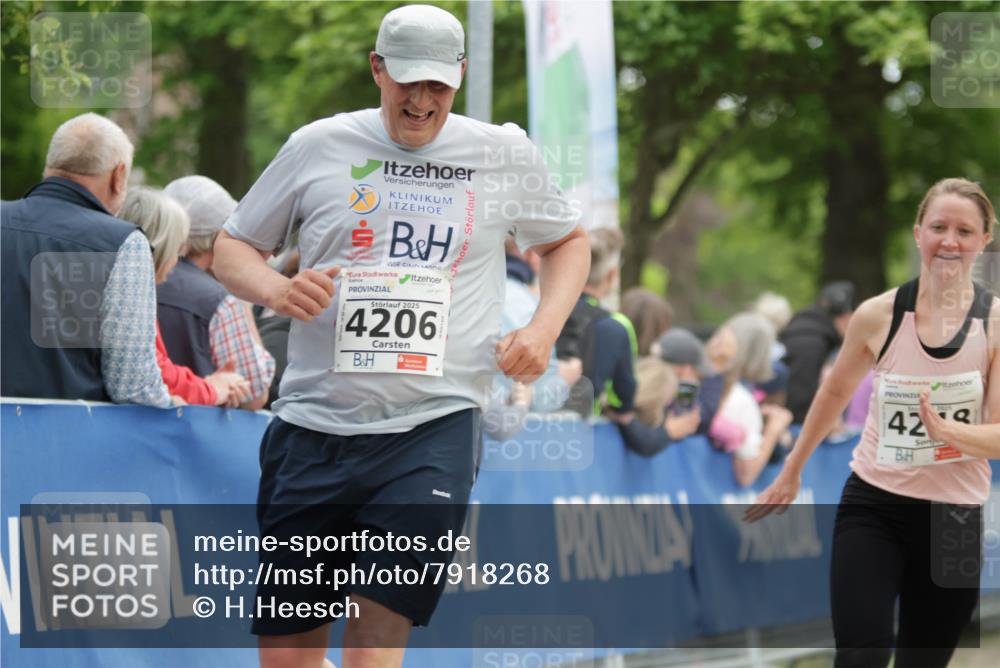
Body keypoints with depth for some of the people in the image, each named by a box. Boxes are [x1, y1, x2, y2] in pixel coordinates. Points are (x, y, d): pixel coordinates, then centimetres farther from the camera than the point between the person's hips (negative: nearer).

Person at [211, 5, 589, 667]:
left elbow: (568, 241, 25)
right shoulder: (318, 147, 7)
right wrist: (277, 290, -7)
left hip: (434, 430, -1)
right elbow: (232, 247, 15)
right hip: (313, 426, 2)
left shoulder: (506, 154, 8)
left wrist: (544, 328, 7)